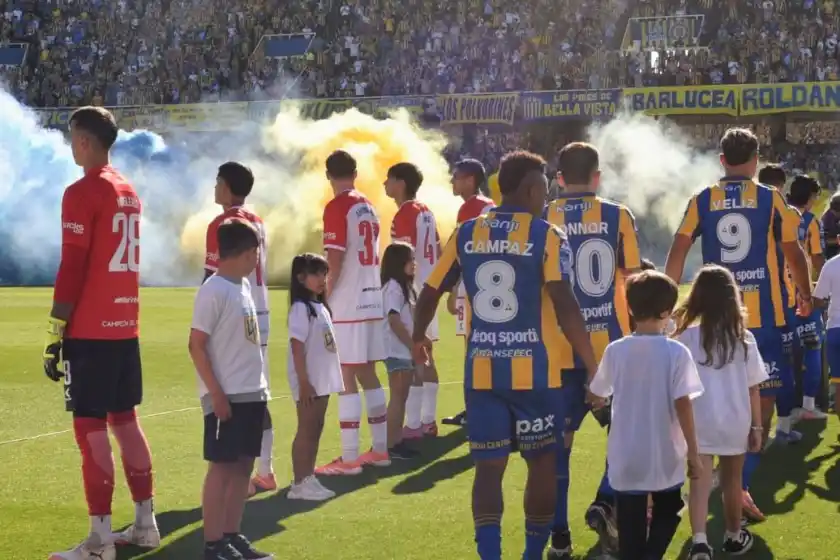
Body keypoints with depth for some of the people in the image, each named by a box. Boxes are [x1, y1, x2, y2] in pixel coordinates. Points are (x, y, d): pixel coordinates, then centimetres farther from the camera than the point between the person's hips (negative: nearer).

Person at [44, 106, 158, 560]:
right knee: (125, 420, 15)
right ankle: (145, 523, 19)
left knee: (90, 428, -6)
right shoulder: (129, 192, 13)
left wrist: (54, 334, -12)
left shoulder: (83, 193, -12)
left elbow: (71, 270, -15)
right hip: (126, 327, 8)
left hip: (91, 331, -8)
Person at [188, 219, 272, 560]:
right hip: (226, 396, -9)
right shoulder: (213, 291, -14)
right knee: (221, 466, -4)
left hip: (252, 393, 9)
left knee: (244, 465, 11)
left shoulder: (243, 286, 13)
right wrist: (216, 393, -18)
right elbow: (196, 345, -16)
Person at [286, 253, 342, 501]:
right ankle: (299, 483, 0)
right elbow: (297, 346, -18)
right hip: (308, 381, -9)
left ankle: (309, 479, 18)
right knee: (306, 431, -4)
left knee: (316, 430, 12)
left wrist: (327, 379, 15)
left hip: (322, 380, 9)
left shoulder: (320, 307, 14)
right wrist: (304, 382, -22)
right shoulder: (300, 308, -14)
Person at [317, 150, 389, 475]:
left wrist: (322, 299, -7)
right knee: (367, 374, 14)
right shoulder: (368, 207, 13)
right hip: (372, 301, 8)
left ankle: (349, 458, -6)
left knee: (346, 378, -6)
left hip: (347, 305, -8)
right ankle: (380, 449, 18)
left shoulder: (337, 208, -10)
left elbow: (335, 263, -15)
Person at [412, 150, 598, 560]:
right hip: (534, 371, -3)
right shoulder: (547, 237, -6)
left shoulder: (465, 234, 5)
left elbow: (429, 295, 11)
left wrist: (418, 338, 30)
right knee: (542, 462, 14)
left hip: (481, 371, 3)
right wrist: (594, 366, -10)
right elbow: (566, 307, -15)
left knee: (488, 467, 6)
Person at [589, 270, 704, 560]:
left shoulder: (615, 351, -6)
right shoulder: (676, 352, -13)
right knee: (666, 513, 20)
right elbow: (683, 405, -14)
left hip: (626, 458, 1)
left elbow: (596, 395, 8)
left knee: (631, 525, 10)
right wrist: (693, 452, -5)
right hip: (666, 456, -1)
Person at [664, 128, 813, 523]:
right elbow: (793, 252, 2)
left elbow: (677, 251, 1)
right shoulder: (770, 199, -2)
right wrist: (806, 296, 17)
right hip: (763, 315, -3)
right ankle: (741, 483, -11)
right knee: (763, 398, 1)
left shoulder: (702, 201, 3)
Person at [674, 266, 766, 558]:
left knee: (700, 482, 0)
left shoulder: (686, 337, -9)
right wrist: (756, 427, 9)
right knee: (732, 480, 18)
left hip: (699, 422, -1)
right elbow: (753, 389, -1)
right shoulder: (744, 338, -5)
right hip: (735, 422, 2)